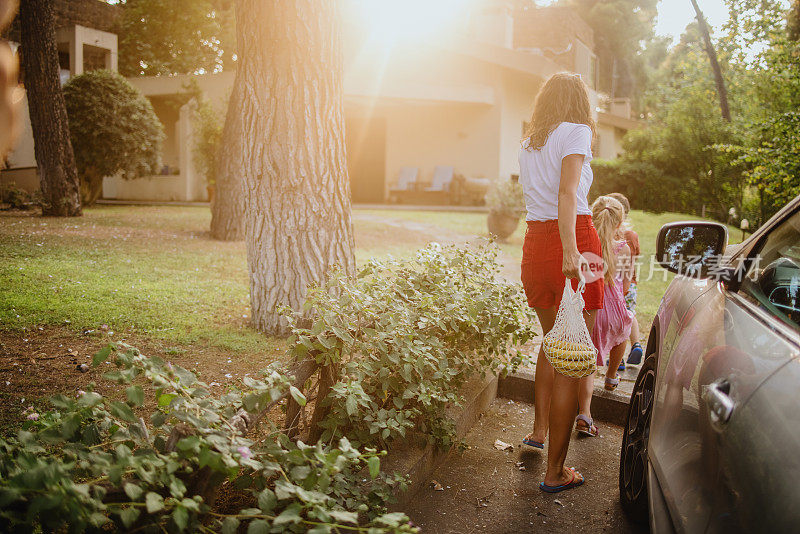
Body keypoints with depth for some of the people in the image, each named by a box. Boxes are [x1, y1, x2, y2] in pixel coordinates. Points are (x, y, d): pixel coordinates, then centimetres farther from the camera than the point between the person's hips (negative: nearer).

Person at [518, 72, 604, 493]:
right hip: (573, 238, -7)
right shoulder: (577, 131, -3)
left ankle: (539, 430, 37)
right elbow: (567, 192, -18)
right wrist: (571, 250, -28)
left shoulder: (528, 143, 17)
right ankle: (555, 471, 3)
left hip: (534, 242, 7)